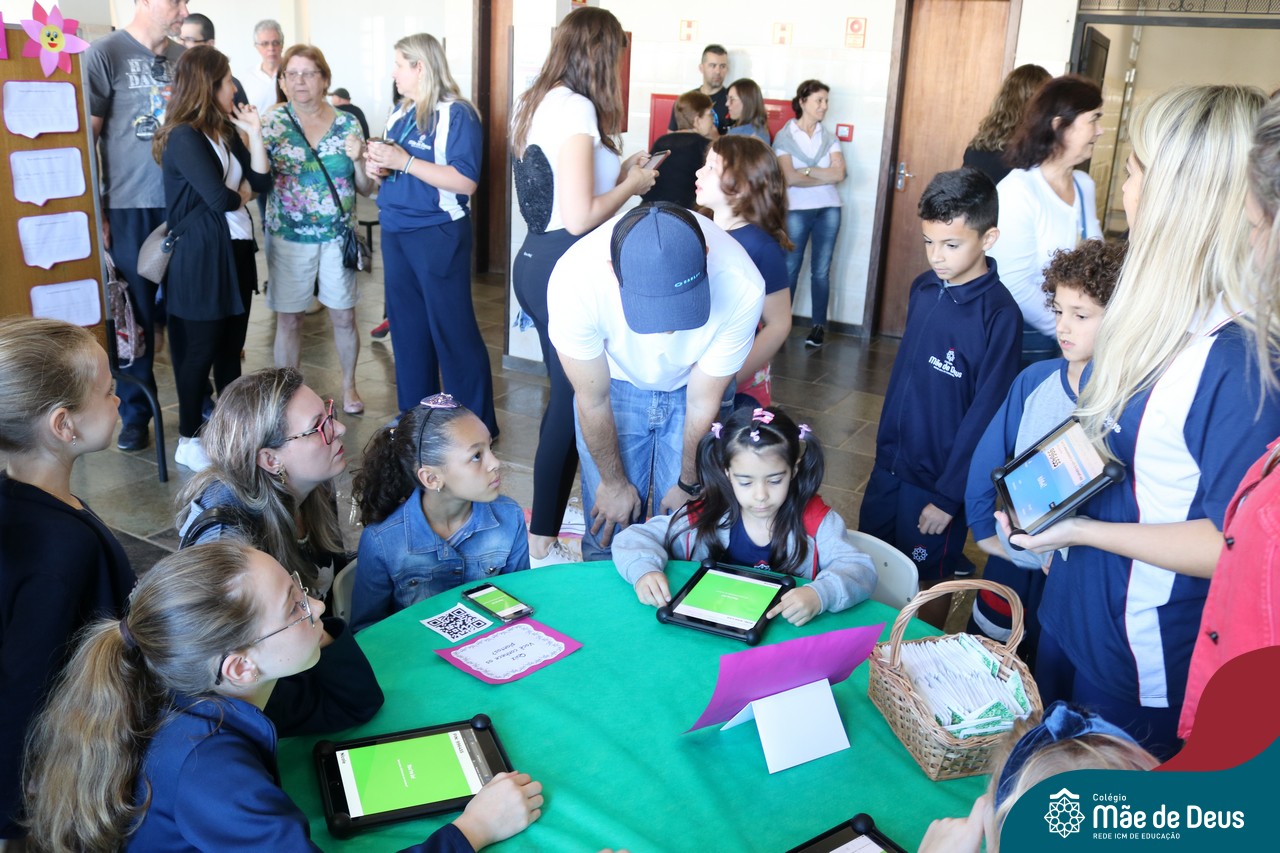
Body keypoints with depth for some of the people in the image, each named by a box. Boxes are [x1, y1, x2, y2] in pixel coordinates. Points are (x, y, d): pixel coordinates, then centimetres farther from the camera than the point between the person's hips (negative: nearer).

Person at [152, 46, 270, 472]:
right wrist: (243, 194, -1)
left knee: (231, 346, 14)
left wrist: (253, 132, -1)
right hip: (200, 256, -8)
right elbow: (219, 199, -22)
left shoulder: (226, 132, 12)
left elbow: (262, 182, 6)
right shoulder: (184, 137, -15)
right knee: (200, 350, 1)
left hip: (236, 250, 8)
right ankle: (189, 439, 15)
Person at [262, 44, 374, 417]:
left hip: (338, 236, 1)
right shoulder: (273, 123, -3)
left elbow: (366, 188, 3)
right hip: (289, 238, -1)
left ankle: (349, 386, 28)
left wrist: (358, 159, -17)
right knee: (288, 318, 6)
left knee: (344, 315, 9)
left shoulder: (347, 123, 1)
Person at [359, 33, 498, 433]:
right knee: (405, 326, 14)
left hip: (438, 235, -8)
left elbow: (465, 181, -21)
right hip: (396, 233, 8)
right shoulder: (400, 113, 12)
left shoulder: (456, 114, -11)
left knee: (453, 330, -2)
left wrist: (404, 161, -22)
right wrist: (376, 169, -2)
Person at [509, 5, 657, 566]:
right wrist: (631, 184, -8)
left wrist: (619, 170, 16)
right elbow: (579, 217, -23)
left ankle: (554, 506, 36)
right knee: (573, 401, -1)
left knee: (565, 393, 21)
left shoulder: (538, 102, 13)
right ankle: (542, 545, 8)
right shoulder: (576, 109, -17)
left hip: (536, 261, 10)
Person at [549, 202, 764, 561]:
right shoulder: (575, 280, -36)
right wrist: (613, 483, -4)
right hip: (615, 384, 0)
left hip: (693, 387, 0)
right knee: (609, 532, 1)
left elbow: (703, 402, -17)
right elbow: (593, 400, -18)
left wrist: (689, 483, -3)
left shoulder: (742, 288, -35)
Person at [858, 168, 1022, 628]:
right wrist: (884, 449, 11)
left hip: (939, 477, -6)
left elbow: (985, 414, -17)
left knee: (929, 581, 11)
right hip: (890, 464, 6)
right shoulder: (924, 288, -1)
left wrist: (949, 493, -14)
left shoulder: (999, 314, -20)